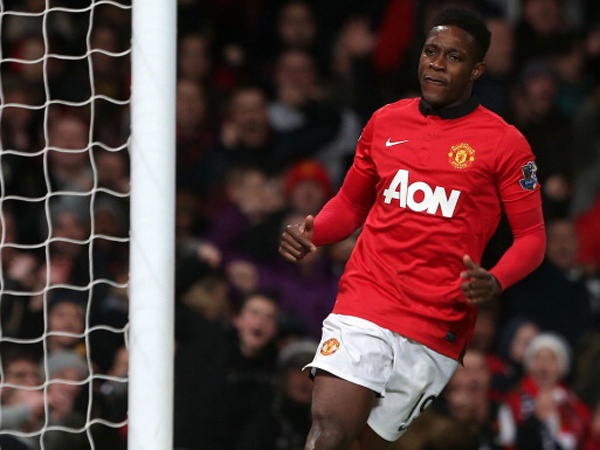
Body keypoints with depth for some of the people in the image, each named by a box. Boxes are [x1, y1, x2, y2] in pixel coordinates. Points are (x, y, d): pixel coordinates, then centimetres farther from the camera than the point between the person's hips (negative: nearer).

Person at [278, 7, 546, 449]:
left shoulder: (505, 143, 1)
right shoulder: (385, 122, 12)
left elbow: (532, 236, 3)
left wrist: (494, 282, -17)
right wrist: (311, 233, 3)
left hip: (438, 326, -2)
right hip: (365, 302, 2)